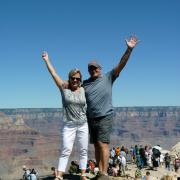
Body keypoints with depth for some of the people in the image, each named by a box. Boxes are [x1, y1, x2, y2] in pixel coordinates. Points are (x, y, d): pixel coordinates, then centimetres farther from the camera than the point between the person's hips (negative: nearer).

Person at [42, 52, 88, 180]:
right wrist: (46, 60, 2)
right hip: (68, 126, -3)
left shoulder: (83, 90, 3)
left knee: (84, 151, 6)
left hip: (83, 125, 3)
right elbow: (54, 74, -1)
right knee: (66, 151, -6)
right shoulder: (64, 88, -3)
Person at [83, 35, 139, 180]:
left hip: (105, 117, -5)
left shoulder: (108, 78, -1)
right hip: (91, 118, 5)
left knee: (103, 144, -10)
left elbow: (121, 64, -10)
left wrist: (129, 49, -21)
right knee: (96, 145, 8)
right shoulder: (84, 84, 10)